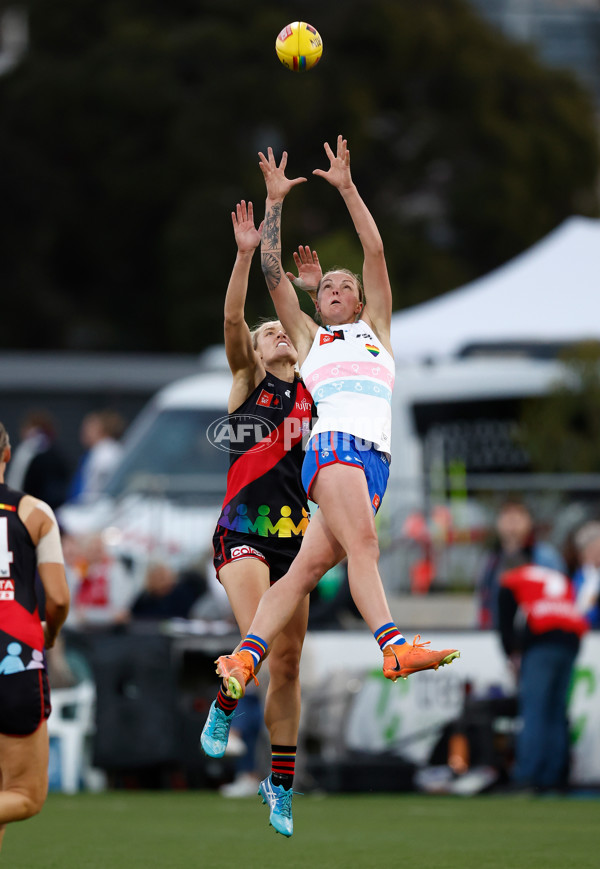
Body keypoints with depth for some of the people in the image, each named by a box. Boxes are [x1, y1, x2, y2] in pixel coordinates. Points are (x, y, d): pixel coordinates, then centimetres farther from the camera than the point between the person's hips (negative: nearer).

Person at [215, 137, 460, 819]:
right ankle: (393, 644, -43)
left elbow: (375, 254, 20)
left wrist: (346, 188, 17)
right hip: (334, 445, -3)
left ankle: (243, 661, -10)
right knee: (362, 545, -25)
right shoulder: (306, 336, 24)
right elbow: (272, 271, 19)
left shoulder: (376, 329, 28)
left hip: (375, 460, 3)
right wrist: (275, 202, 18)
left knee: (308, 566, -6)